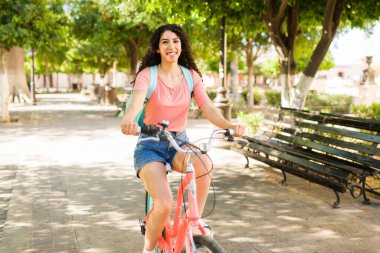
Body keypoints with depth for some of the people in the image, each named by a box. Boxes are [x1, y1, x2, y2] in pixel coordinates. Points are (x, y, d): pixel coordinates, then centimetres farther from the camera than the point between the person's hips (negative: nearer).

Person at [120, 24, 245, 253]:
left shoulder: (191, 75, 0)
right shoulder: (147, 74, -10)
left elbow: (208, 108, -12)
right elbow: (138, 98, -31)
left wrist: (229, 126, -34)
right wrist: (129, 118, -55)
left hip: (179, 142, 3)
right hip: (150, 145, -3)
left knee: (204, 164, -33)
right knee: (165, 204, -25)